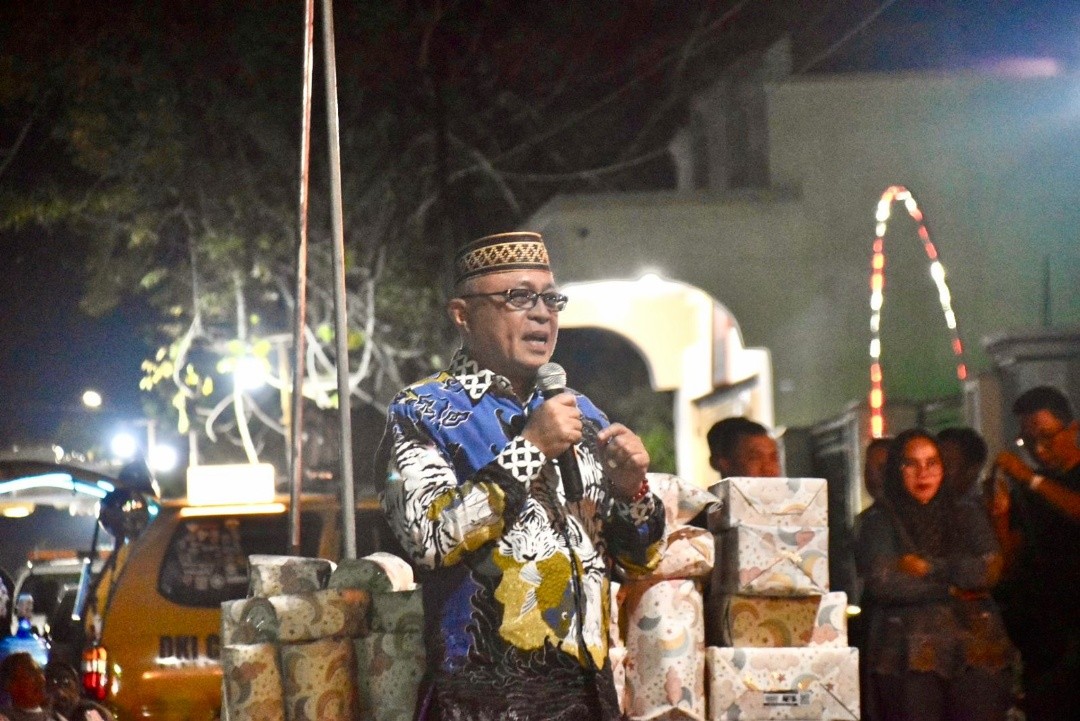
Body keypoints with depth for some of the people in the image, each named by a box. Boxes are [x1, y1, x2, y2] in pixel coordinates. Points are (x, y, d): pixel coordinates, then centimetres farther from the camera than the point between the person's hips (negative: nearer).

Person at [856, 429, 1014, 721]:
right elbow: (882, 582, -8)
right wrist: (952, 589, -5)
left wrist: (930, 567, -5)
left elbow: (989, 570, 3)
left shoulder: (967, 513, 16)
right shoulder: (879, 524, 6)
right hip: (909, 656, -2)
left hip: (976, 652, 2)